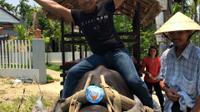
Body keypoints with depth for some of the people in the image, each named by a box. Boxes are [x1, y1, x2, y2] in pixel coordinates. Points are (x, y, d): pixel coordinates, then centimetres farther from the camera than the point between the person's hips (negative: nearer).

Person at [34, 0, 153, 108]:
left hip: (117, 52, -3)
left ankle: (151, 107, 1)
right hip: (98, 56, 3)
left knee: (134, 80, -20)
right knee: (72, 73, -12)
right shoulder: (77, 16, 5)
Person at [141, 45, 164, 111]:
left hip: (157, 80, 0)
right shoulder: (145, 59, -7)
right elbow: (142, 70, -2)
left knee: (160, 94, 1)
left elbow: (160, 70, 3)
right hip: (148, 81, 0)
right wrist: (147, 73, -19)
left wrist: (156, 77, -11)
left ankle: (163, 107, 14)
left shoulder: (158, 59, -3)